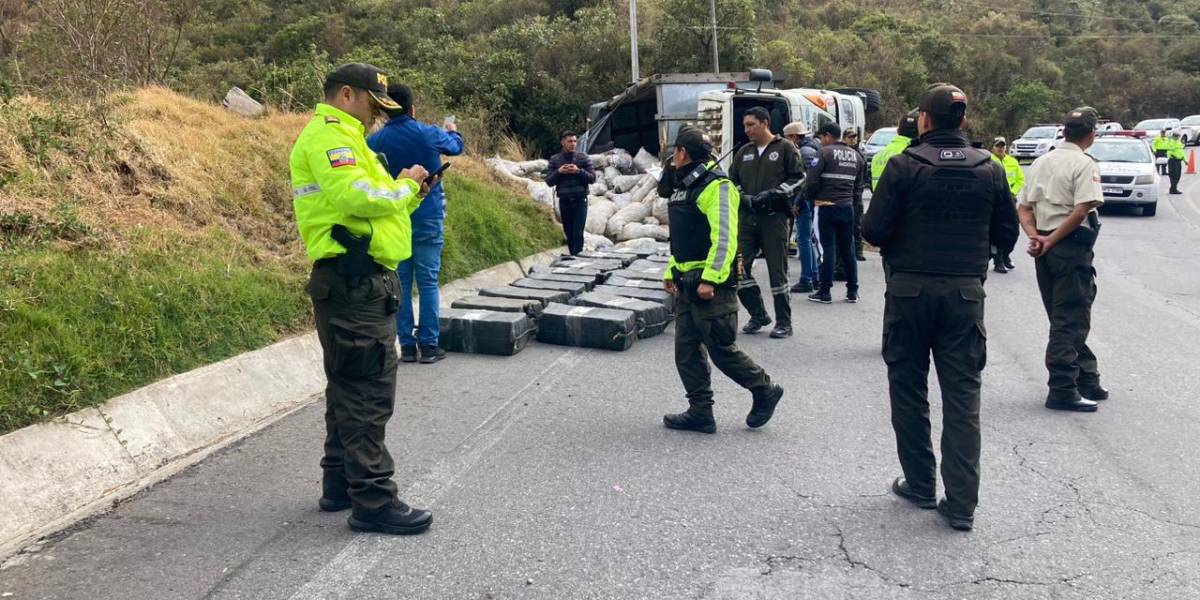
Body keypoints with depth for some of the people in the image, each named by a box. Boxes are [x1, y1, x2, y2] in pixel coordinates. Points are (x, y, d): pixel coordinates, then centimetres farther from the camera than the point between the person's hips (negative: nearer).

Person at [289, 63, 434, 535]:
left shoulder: (341, 138, 24)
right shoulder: (328, 136, -10)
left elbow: (376, 206, 23)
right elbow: (357, 197, -25)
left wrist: (409, 190, 7)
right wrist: (404, 185, -9)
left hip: (359, 282, 11)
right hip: (355, 282, -11)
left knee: (350, 389, 17)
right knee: (369, 394, -9)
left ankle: (340, 484, 26)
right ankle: (373, 501, -5)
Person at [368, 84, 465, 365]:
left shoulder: (374, 141, -3)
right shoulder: (428, 134, -5)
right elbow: (455, 147, 17)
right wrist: (454, 131, 38)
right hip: (428, 220, -2)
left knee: (401, 284, 6)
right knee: (428, 282, 2)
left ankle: (406, 345, 9)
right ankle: (429, 345, 4)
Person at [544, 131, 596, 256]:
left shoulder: (583, 158, 2)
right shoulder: (554, 160, 5)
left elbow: (592, 178, -1)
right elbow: (549, 181, 3)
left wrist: (578, 171, -16)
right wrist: (558, 172, -14)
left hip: (580, 201, -2)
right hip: (564, 201, 2)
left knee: (578, 233, -10)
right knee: (569, 234, 7)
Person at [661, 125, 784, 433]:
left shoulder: (715, 185, -14)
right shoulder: (684, 185, 17)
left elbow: (725, 237, -22)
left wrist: (710, 279, -25)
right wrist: (671, 271, 18)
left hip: (711, 284, -10)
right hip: (688, 283, 10)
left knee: (721, 348, -4)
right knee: (686, 349, 8)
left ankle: (765, 391, 15)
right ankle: (700, 412, 14)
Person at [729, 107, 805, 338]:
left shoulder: (785, 148, 1)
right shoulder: (743, 152, 16)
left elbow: (798, 178, -3)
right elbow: (732, 180, 17)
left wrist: (772, 194, -14)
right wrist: (744, 198, -3)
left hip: (774, 217, -5)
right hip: (747, 217, 5)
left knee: (777, 271, 0)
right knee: (739, 267, 0)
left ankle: (784, 323, 10)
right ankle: (758, 315, 16)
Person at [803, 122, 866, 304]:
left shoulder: (825, 152, -7)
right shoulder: (856, 155, 14)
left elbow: (812, 180, -11)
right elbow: (858, 185, 14)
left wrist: (808, 198, 4)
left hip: (827, 206, -5)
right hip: (847, 207, 5)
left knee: (828, 249, -3)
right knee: (848, 249, 11)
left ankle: (824, 292, 0)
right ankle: (852, 291, 14)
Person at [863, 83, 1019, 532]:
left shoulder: (905, 166, -9)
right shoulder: (989, 169, 3)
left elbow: (873, 231, -11)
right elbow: (1007, 236, 7)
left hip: (911, 290, -2)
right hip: (966, 292, 3)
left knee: (908, 390, 12)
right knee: (963, 397, 4)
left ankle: (920, 485, 20)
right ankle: (961, 504, 3)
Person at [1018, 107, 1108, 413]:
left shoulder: (1041, 162, 13)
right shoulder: (1085, 164, -9)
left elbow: (1023, 208, 9)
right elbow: (1082, 210, -20)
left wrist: (1036, 237, -4)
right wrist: (1052, 241, -15)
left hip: (1043, 248, 7)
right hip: (1072, 247, -7)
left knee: (1064, 318, 15)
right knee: (1071, 321, -2)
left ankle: (1087, 380, 25)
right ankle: (1062, 390, -1)